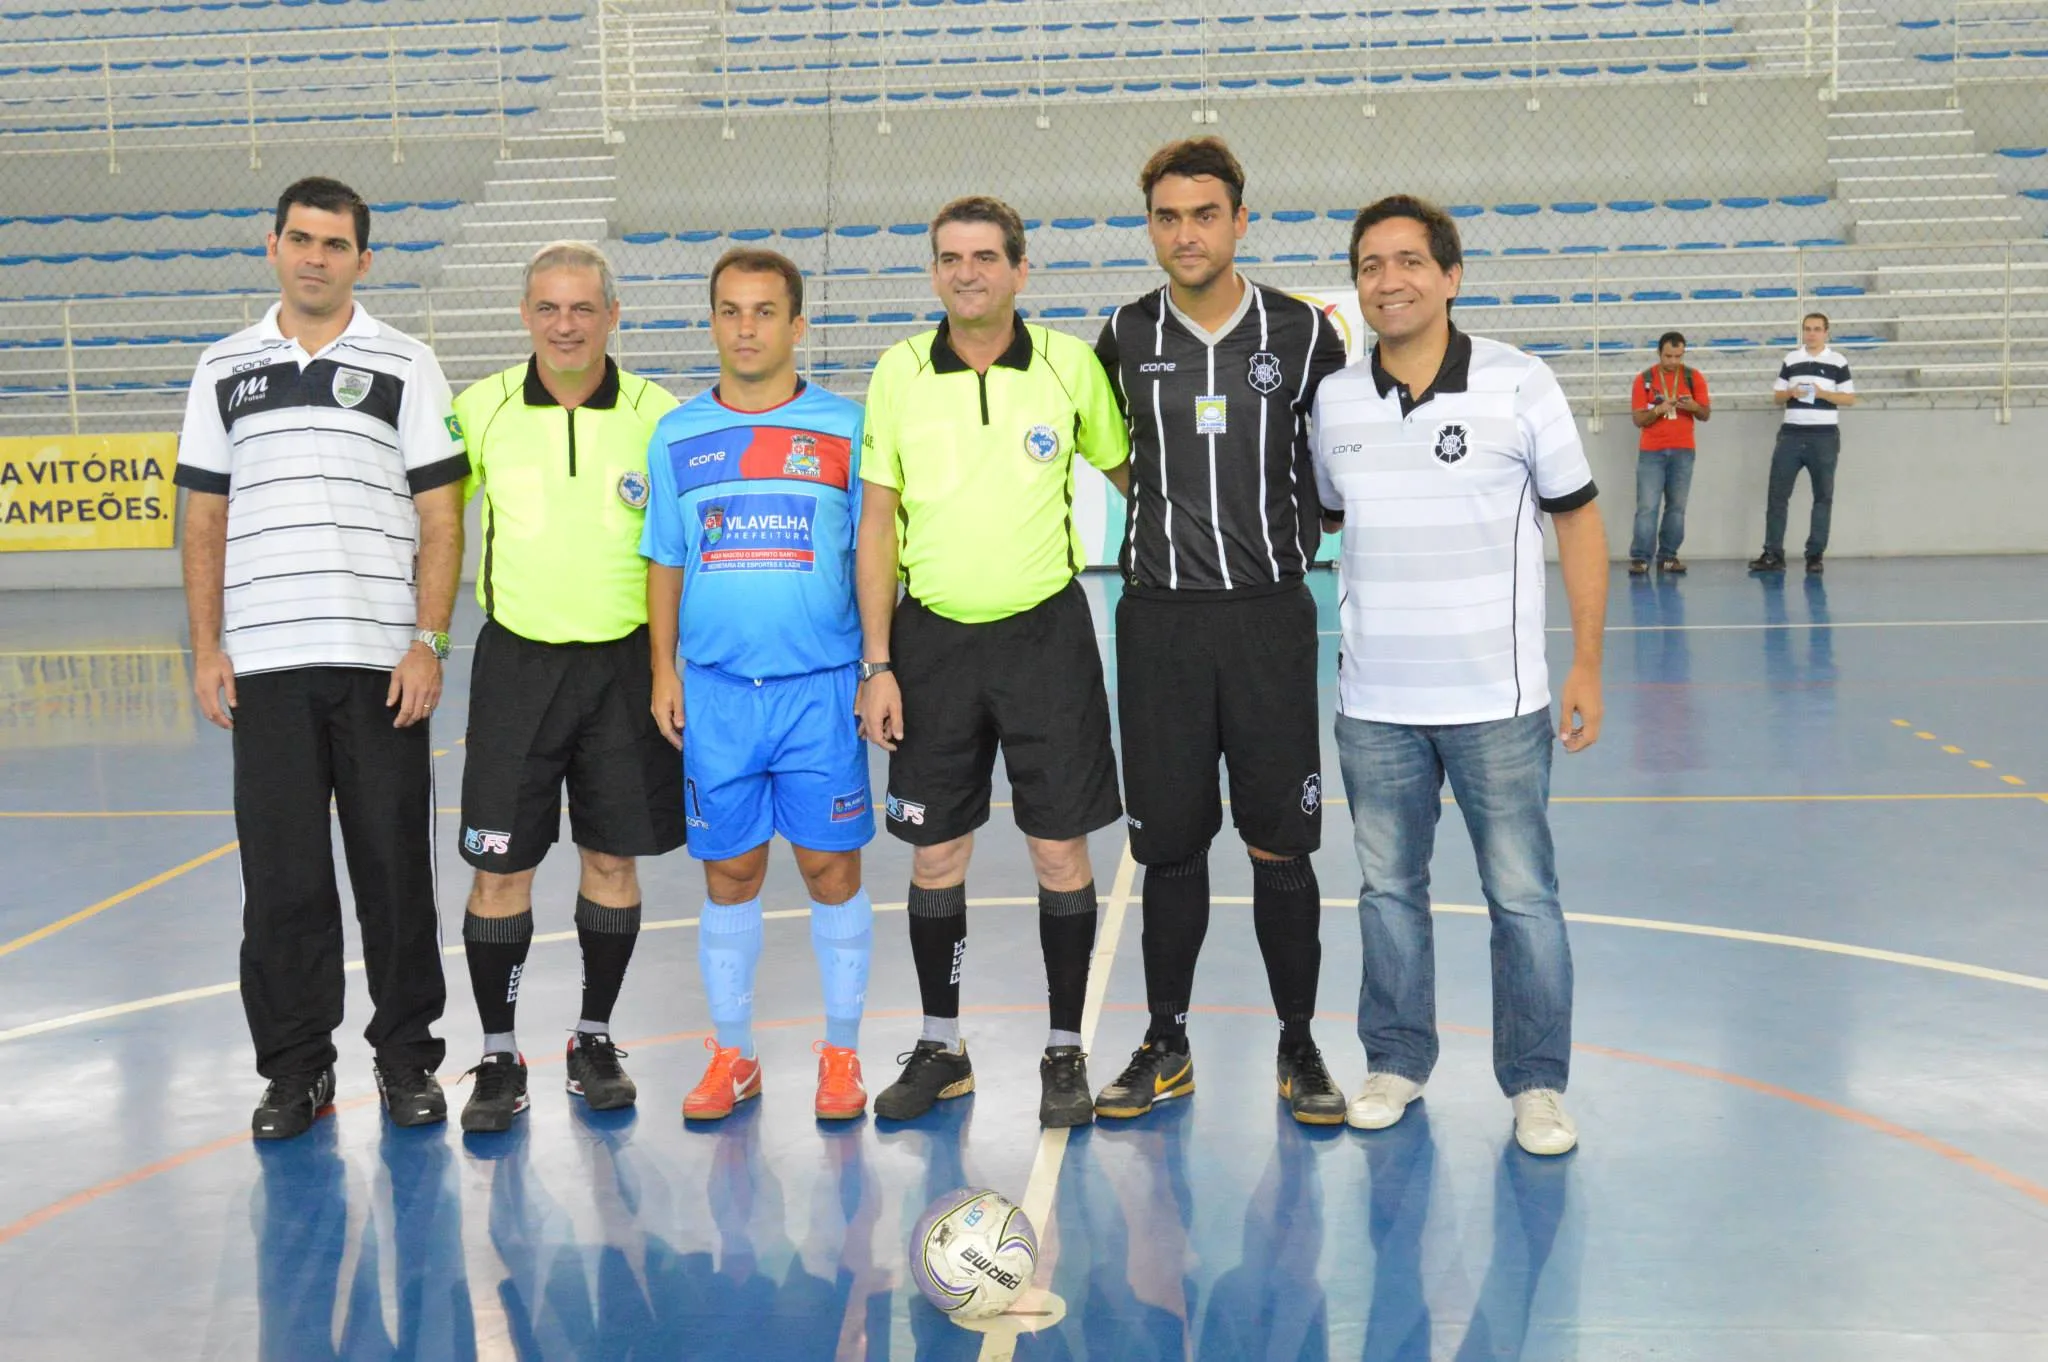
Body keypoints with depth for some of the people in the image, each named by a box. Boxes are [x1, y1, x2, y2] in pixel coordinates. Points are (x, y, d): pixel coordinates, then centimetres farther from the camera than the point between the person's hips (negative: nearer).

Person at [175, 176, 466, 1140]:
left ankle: (406, 1054, 18)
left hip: (381, 662, -2)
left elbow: (441, 518, 1)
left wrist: (428, 643, -8)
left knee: (395, 867, 4)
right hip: (263, 664, 2)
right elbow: (204, 518, 12)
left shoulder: (405, 367, 4)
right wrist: (206, 648, 4)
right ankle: (295, 1066, 17)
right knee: (279, 875, 5)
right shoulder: (225, 369, 11)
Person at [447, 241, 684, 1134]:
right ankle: (499, 1059, 12)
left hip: (624, 663, 0)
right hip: (518, 661, 0)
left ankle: (595, 1040, 24)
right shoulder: (481, 409, 0)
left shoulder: (656, 414, -1)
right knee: (500, 865, -1)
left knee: (614, 857, 8)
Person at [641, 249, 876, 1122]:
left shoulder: (845, 429, 2)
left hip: (821, 687, -2)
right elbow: (664, 565, 11)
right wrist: (664, 673, 4)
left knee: (832, 867, 3)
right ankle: (732, 1054, 21)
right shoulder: (676, 437, 8)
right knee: (729, 873, 8)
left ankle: (841, 1051, 17)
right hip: (715, 690, 2)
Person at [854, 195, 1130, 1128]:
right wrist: (877, 664, -2)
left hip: (1044, 631, -1)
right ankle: (940, 1047, 23)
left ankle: (1065, 1053, 16)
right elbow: (877, 525, 3)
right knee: (935, 851, 7)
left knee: (1060, 848, 1)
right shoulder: (899, 374, 1)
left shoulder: (1071, 366, -2)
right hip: (933, 637, 1)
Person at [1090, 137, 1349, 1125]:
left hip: (1269, 613, -1)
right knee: (1169, 843, 7)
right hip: (1160, 619, 1)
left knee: (1280, 847, 3)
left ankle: (1299, 1046, 18)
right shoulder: (1125, 337, 3)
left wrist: (1292, 529, 8)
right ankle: (1165, 1045, 20)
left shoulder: (1300, 332, 0)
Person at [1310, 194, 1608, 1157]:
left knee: (1522, 895, 3)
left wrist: (1587, 663, -4)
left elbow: (1578, 518, 0)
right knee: (1388, 888, 12)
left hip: (1498, 702, -3)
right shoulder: (1334, 402, 3)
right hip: (1374, 705, 3)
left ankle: (1537, 1084, 17)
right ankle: (1396, 1062, 27)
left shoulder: (1519, 384, -5)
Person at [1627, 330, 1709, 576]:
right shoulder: (1644, 379, 1)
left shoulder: (1693, 377, 4)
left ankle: (1668, 556, 7)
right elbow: (1638, 419, -2)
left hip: (1682, 451, 2)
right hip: (1651, 452, -2)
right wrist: (1658, 410, -20)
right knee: (1647, 506, -7)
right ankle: (1639, 558, -8)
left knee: (1676, 507, 2)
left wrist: (1694, 406, -17)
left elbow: (1706, 415, 5)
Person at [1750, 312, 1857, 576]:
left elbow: (1850, 398, 3)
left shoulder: (1838, 362, 3)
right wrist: (1790, 393, -7)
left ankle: (1815, 555, 8)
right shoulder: (1790, 360, 11)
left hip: (1824, 437, -2)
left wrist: (1823, 393, -13)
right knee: (1777, 494, -4)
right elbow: (1776, 396, 14)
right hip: (1791, 435, 2)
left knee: (1823, 496, 2)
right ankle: (1773, 554, -1)